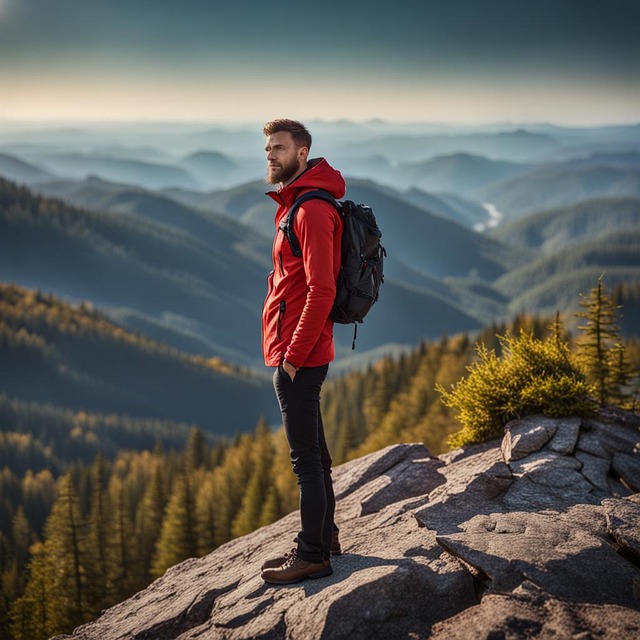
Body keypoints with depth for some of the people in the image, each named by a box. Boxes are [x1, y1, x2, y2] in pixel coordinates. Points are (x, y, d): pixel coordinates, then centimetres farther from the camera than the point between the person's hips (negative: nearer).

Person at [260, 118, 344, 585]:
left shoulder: (312, 211, -17)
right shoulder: (294, 204, 16)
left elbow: (321, 292, -23)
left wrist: (293, 356, -20)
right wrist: (290, 352, 17)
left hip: (298, 357, -10)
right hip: (300, 352, 10)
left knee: (305, 455, -3)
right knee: (313, 448, 18)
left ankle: (313, 556, 5)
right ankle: (324, 536, 29)